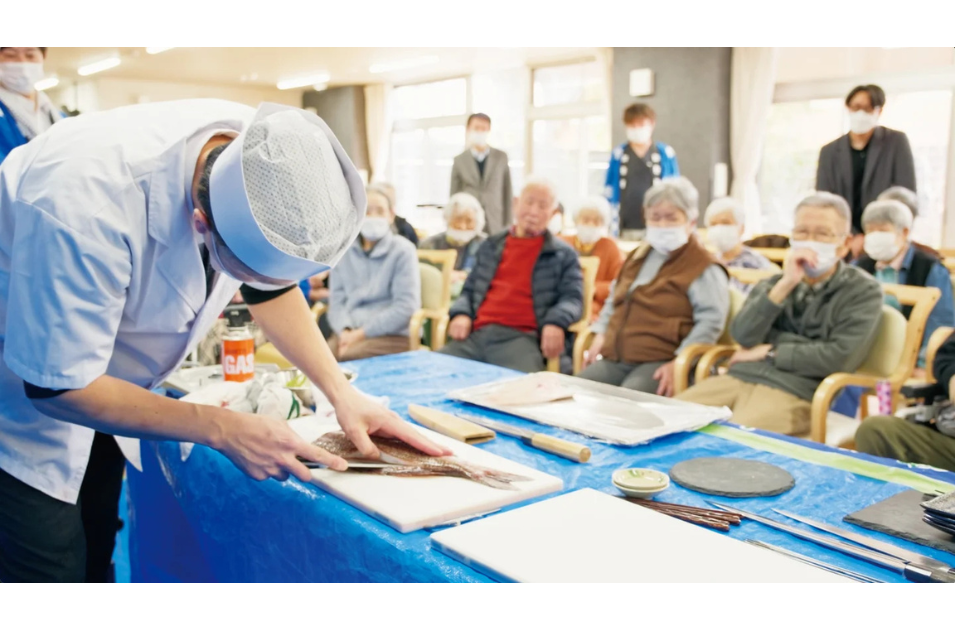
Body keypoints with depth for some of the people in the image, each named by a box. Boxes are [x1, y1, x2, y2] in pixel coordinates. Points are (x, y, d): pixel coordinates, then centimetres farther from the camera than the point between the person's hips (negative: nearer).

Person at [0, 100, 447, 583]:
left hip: (97, 376, 5)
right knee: (55, 571, -4)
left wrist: (342, 392, -14)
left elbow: (272, 288, -3)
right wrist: (223, 430, -27)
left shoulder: (264, 155, -21)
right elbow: (57, 386, -28)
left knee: (95, 561, 12)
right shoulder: (86, 206, -40)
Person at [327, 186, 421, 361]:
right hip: (349, 333, 4)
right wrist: (345, 331, -12)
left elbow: (406, 307, -8)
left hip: (393, 336, -4)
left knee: (342, 359, -31)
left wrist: (361, 333, -12)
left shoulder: (402, 251, -1)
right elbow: (337, 300, 9)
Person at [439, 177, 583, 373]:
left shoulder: (563, 254, 14)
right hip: (476, 335, 4)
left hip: (522, 338, -3)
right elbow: (470, 289, 26)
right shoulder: (492, 245, 23)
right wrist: (461, 313, 3)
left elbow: (572, 297, 5)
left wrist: (556, 322, -17)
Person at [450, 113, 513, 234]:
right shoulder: (459, 161, 4)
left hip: (495, 226, 1)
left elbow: (507, 192, 8)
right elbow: (454, 196, 6)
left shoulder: (501, 157, 6)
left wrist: (508, 224, 5)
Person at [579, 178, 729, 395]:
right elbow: (614, 300, 33)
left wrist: (679, 362, -19)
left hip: (660, 363, -7)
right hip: (614, 358, 7)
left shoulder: (703, 267, -3)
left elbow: (711, 320, -11)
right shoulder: (637, 257, 22)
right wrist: (601, 334, 16)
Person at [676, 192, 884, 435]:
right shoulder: (773, 283, 18)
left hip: (795, 392, -5)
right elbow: (743, 337, 1)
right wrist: (784, 285, -7)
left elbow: (841, 357, -10)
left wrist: (771, 352, -2)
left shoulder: (863, 290, 4)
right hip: (739, 377, 5)